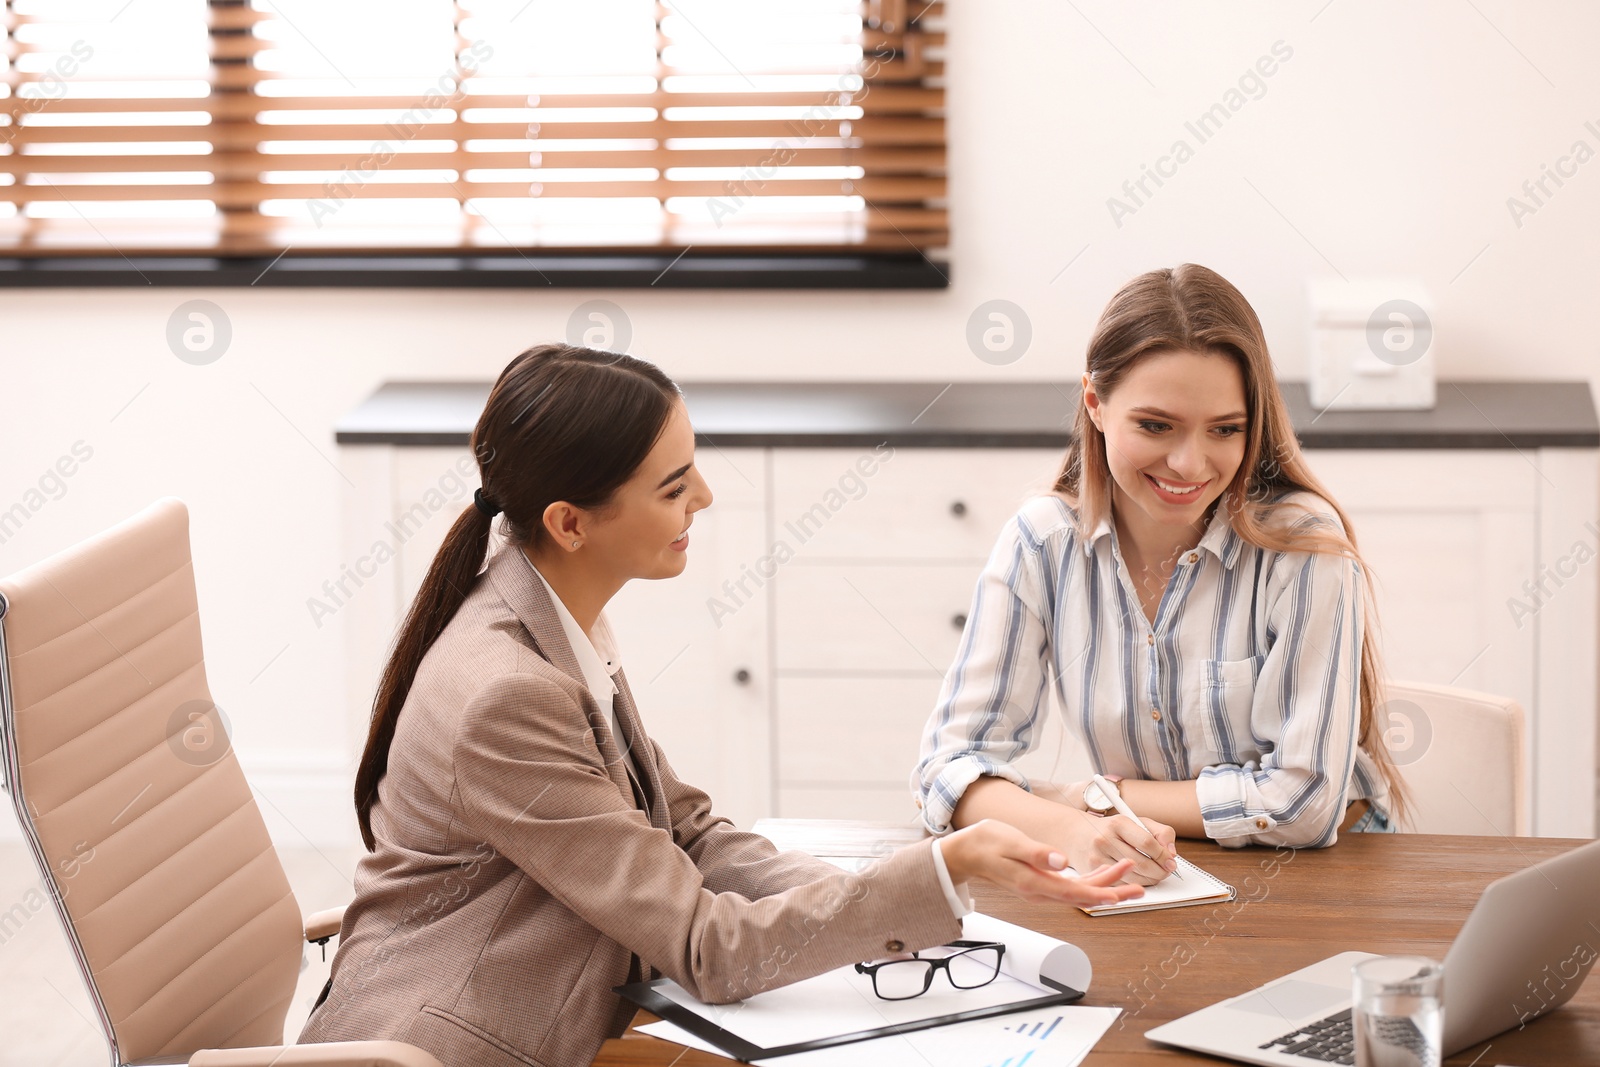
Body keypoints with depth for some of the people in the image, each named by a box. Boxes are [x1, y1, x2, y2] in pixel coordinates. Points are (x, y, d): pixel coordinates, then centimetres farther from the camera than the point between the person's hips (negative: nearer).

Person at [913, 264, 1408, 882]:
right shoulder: (1041, 543, -6)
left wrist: (1095, 798, -10)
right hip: (1145, 885, 2)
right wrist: (1067, 829, -29)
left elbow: (1302, 798, -17)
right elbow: (954, 761, -9)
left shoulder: (1303, 542, -15)